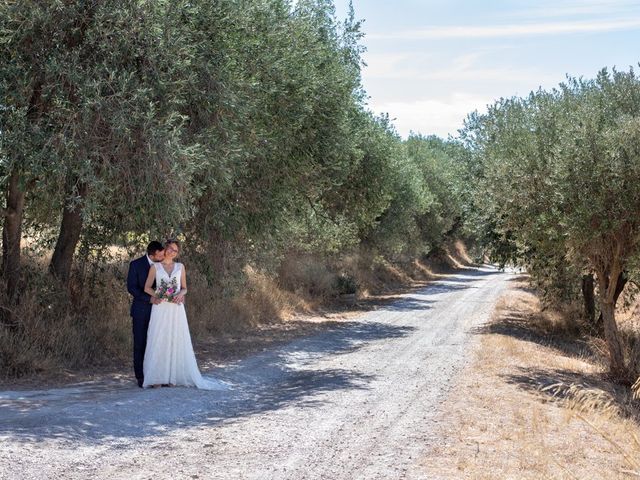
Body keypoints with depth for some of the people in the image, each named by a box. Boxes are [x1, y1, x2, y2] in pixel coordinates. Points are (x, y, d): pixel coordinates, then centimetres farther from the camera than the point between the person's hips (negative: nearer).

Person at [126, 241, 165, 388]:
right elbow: (131, 287, -10)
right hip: (141, 311, -2)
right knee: (140, 344, 2)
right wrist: (149, 298, -21)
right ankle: (141, 376, 9)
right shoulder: (136, 264, -7)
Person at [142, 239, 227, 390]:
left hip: (176, 309, 2)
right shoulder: (155, 267, 6)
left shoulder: (180, 267, 11)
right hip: (160, 309, -2)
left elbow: (184, 288, 12)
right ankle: (157, 377, 1)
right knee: (158, 342, -3)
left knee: (177, 341, 0)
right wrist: (157, 295, -12)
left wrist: (181, 294, -10)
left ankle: (173, 376, 8)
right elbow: (147, 288, 5)